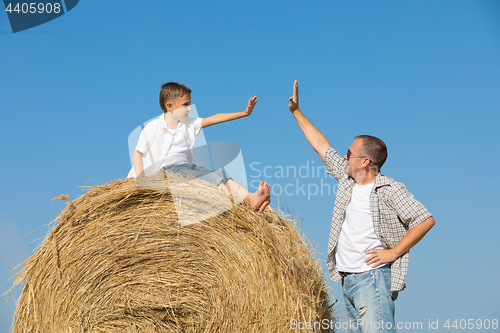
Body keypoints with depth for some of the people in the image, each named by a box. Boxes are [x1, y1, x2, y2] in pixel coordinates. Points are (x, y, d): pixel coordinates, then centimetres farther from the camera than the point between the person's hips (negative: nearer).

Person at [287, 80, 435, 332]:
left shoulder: (390, 190, -8)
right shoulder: (347, 179, 12)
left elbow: (426, 220, -12)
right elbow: (322, 146, 21)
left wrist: (393, 253, -11)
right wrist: (296, 112, 24)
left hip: (372, 277, -7)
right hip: (348, 280, 8)